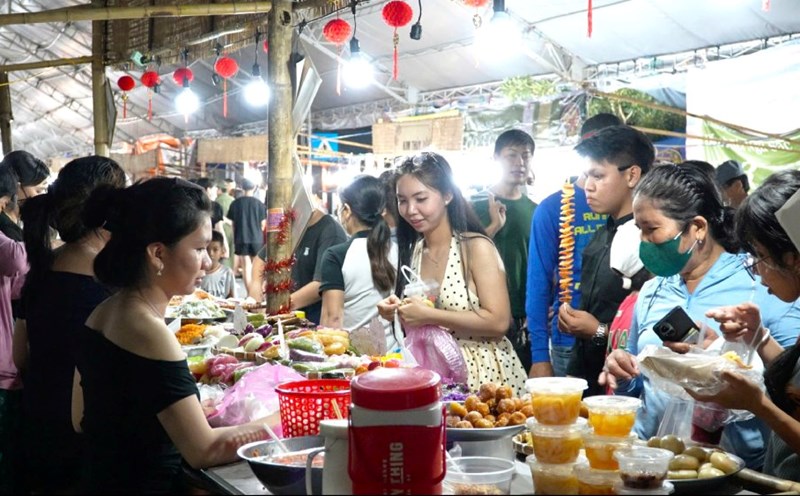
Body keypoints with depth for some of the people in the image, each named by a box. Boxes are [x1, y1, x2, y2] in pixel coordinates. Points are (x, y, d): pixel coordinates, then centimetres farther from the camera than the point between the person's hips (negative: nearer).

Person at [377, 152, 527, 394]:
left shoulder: (476, 246, -12)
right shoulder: (413, 251, 6)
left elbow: (498, 322, -19)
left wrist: (428, 315, -22)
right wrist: (398, 312, -6)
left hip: (485, 373, -5)